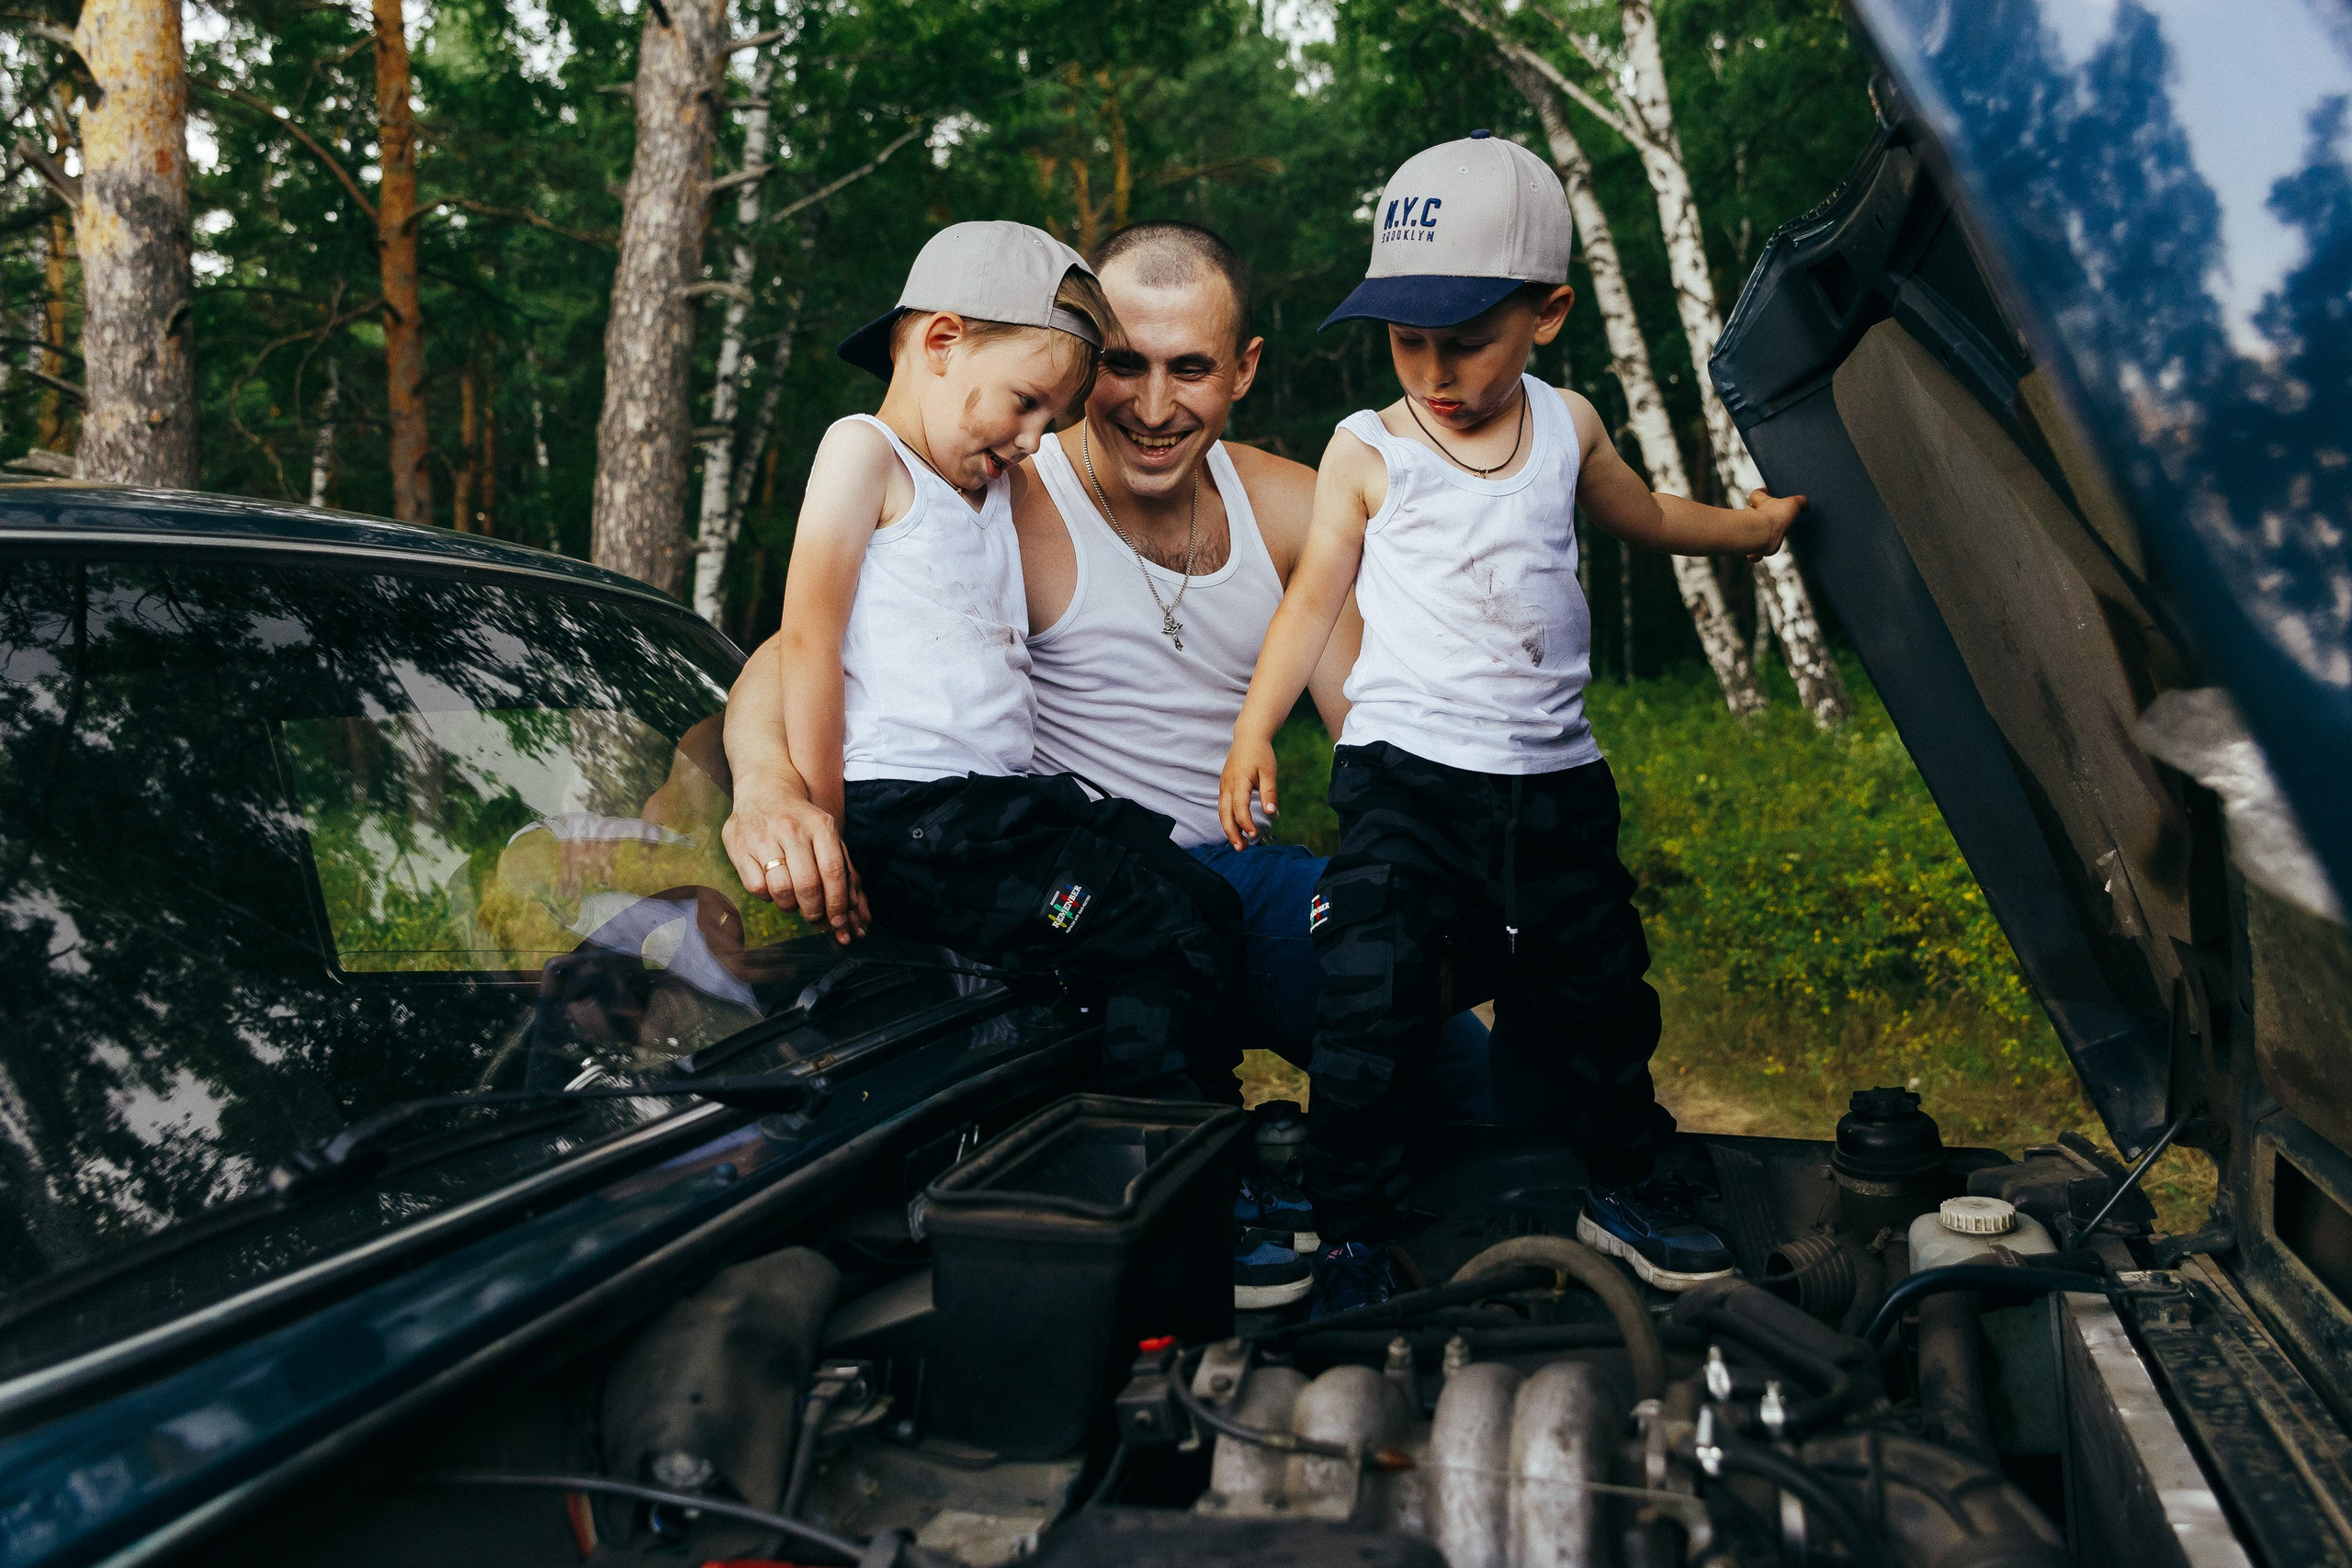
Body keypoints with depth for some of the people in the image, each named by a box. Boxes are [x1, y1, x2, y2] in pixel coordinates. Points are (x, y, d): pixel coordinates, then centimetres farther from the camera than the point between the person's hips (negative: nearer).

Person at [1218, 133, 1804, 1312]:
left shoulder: (1567, 428, 5)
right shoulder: (1367, 453, -5)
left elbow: (1642, 518, 26)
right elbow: (1314, 596, 1)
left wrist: (1752, 526, 34)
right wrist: (1254, 731, -5)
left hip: (1552, 776, 4)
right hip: (1405, 775, -4)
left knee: (1600, 984, 15)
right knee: (1370, 1001, -12)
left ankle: (1623, 1184, 37)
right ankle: (1352, 1235, 3)